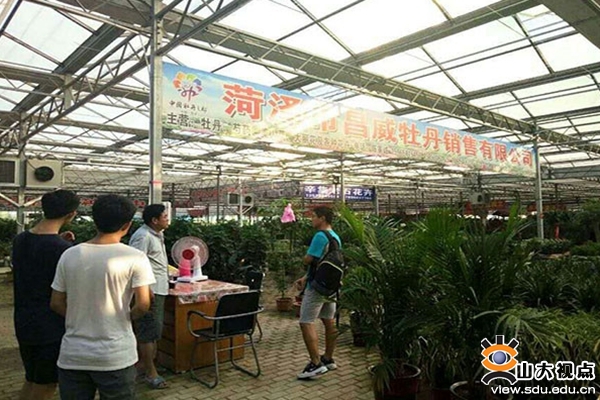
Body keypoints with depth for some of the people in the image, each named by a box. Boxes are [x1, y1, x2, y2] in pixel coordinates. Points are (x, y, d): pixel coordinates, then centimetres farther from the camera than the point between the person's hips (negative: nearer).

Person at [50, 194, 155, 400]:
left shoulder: (69, 255, -1)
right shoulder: (134, 258, -13)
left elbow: (56, 303, 4)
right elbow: (143, 304, -16)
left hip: (72, 356, 3)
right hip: (116, 357, -3)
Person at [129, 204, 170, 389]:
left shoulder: (157, 234, 14)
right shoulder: (143, 236, -18)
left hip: (158, 289, 10)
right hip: (150, 291, -10)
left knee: (152, 330, 19)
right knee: (150, 330, -3)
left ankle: (144, 362, 32)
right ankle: (151, 373, 6)